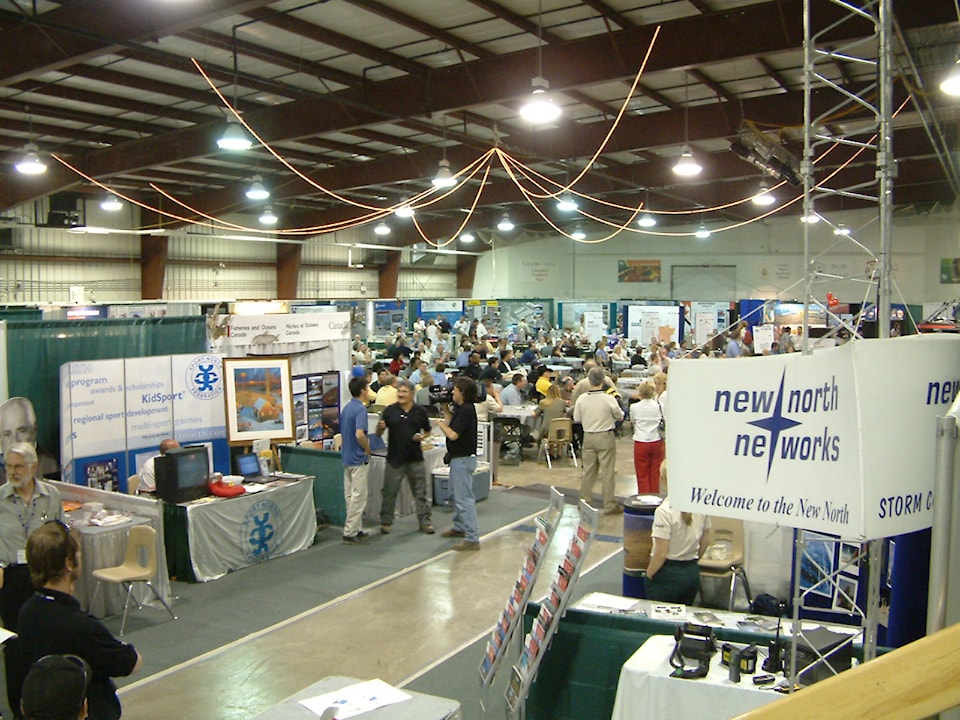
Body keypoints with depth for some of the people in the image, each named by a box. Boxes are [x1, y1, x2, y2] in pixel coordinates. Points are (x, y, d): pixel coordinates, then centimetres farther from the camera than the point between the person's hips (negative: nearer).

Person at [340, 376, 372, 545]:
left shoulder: (346, 408, 10)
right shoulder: (360, 409, -18)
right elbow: (359, 434, -30)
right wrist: (368, 448, -14)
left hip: (347, 457, 9)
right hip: (358, 458, -9)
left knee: (351, 496, 12)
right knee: (358, 497, -3)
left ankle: (357, 530, 20)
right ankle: (350, 533, -1)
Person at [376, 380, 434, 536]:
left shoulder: (420, 412, 2)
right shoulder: (390, 411, 0)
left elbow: (427, 431, 14)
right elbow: (378, 434, 3)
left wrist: (422, 437, -7)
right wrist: (380, 428, -20)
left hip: (415, 458, 1)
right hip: (394, 458, -1)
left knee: (420, 492, 8)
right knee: (389, 492, 6)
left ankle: (425, 521, 19)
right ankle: (385, 522, 19)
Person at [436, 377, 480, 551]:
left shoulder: (466, 410, -21)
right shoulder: (461, 408, 10)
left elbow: (453, 434, -25)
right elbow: (451, 423, 15)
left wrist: (440, 423, -9)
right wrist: (445, 409, 12)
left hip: (464, 458, -11)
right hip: (458, 457, 11)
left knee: (464, 498, -9)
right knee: (457, 494, 24)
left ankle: (472, 538, -8)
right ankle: (459, 527, 39)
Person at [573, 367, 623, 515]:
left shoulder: (581, 399, -8)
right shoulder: (609, 399, -15)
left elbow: (576, 418, 3)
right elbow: (620, 416, -2)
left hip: (588, 437, 3)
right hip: (605, 437, -3)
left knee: (588, 471, 15)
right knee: (607, 472, 4)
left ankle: (584, 501, 22)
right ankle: (609, 505, 9)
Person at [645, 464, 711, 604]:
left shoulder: (664, 511, -21)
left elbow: (660, 554, -19)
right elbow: (704, 544, 8)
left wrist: (648, 575, -4)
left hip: (668, 574, -6)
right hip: (692, 573, 6)